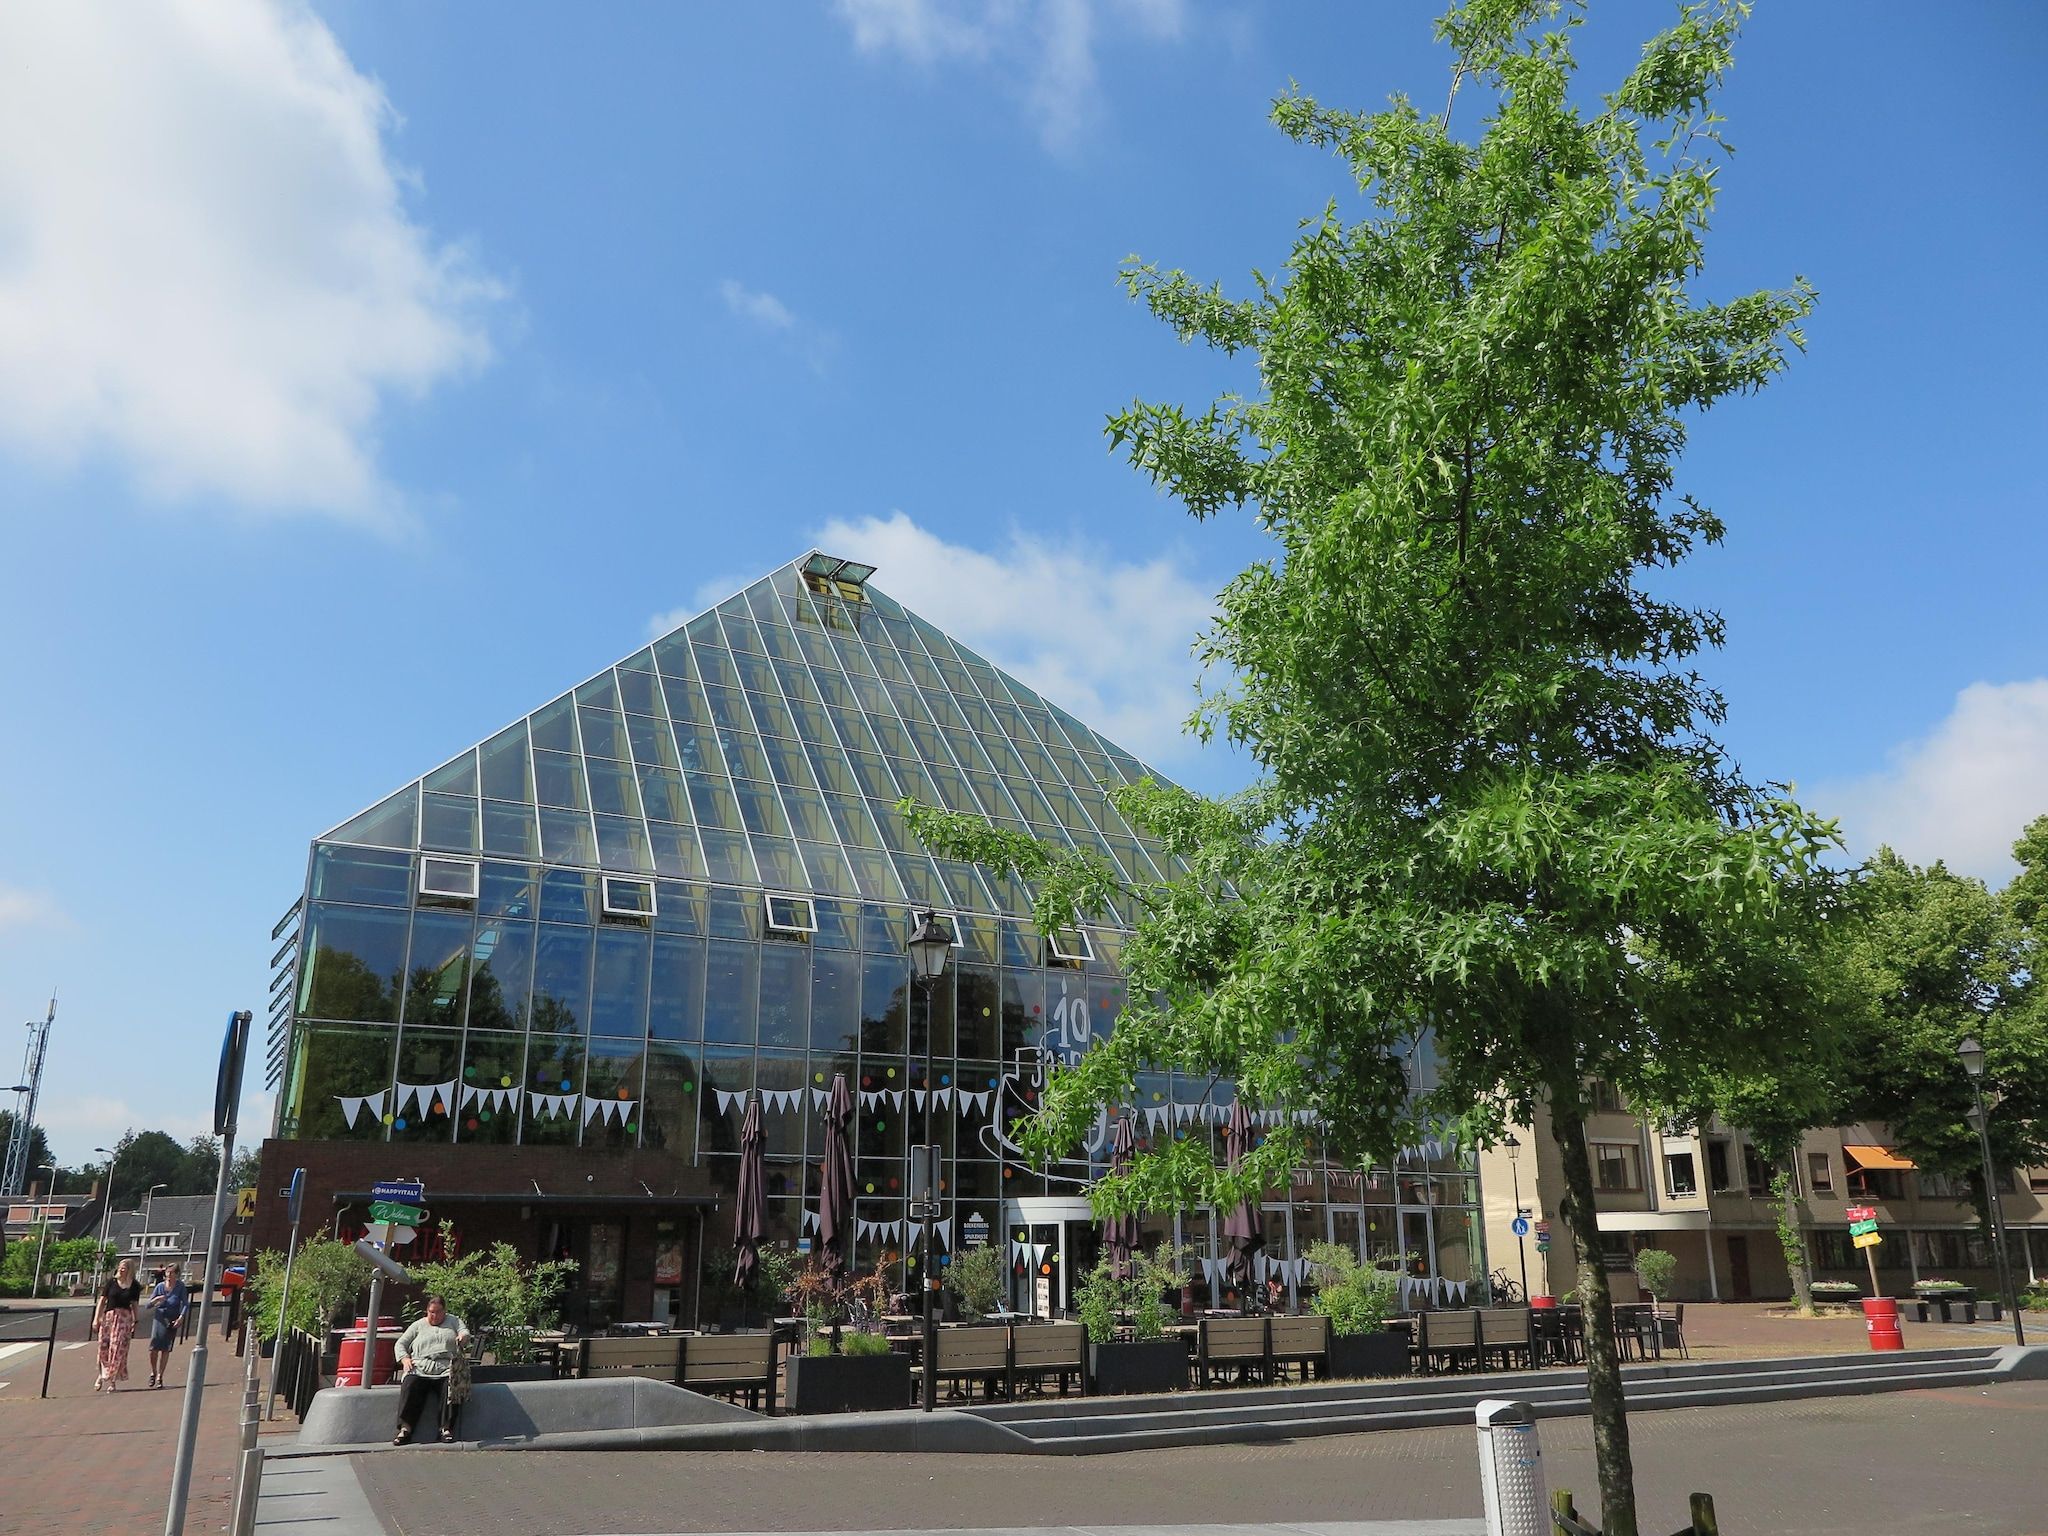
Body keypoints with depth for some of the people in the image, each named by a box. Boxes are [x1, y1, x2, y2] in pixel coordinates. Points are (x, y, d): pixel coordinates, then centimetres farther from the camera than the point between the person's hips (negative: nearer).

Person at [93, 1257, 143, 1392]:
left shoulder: (134, 1285, 4)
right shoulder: (111, 1282, 1)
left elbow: (134, 1305, 8)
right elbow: (102, 1301, 2)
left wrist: (135, 1323, 4)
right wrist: (96, 1319, -4)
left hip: (125, 1319, 0)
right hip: (108, 1316, 0)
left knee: (118, 1350, -5)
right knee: (103, 1348, 0)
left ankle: (112, 1381, 4)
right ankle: (102, 1374, 25)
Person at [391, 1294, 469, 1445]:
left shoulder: (453, 1321, 20)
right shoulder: (418, 1325, 22)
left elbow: (465, 1333, 5)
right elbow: (400, 1344, 20)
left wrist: (462, 1337, -20)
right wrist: (405, 1359, -1)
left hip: (445, 1370, -1)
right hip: (420, 1369, 1)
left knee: (450, 1387, -31)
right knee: (410, 1387, -30)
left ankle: (446, 1428, -29)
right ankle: (405, 1428, -31)